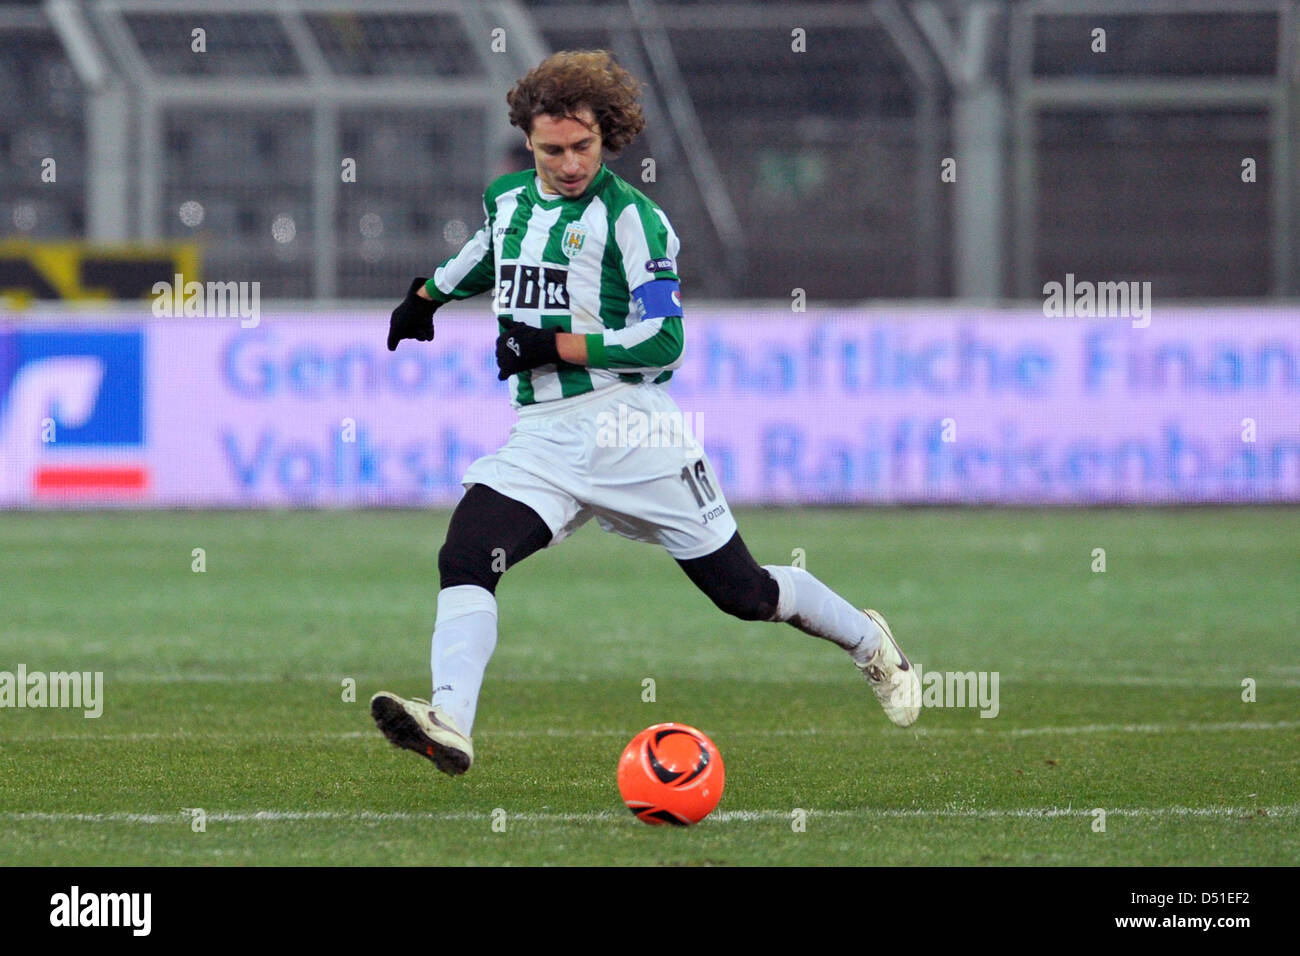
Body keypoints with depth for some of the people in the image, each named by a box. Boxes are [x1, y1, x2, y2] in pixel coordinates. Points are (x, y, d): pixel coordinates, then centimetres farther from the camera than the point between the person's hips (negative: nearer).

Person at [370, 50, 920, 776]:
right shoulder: (507, 200, 12)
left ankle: (869, 642, 30)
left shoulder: (629, 216, -9)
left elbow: (663, 341, -14)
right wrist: (428, 295, 42)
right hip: (541, 438, 5)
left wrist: (552, 345, -17)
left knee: (741, 590, 4)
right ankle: (451, 726, -33)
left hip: (630, 429, -5)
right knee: (465, 558, -22)